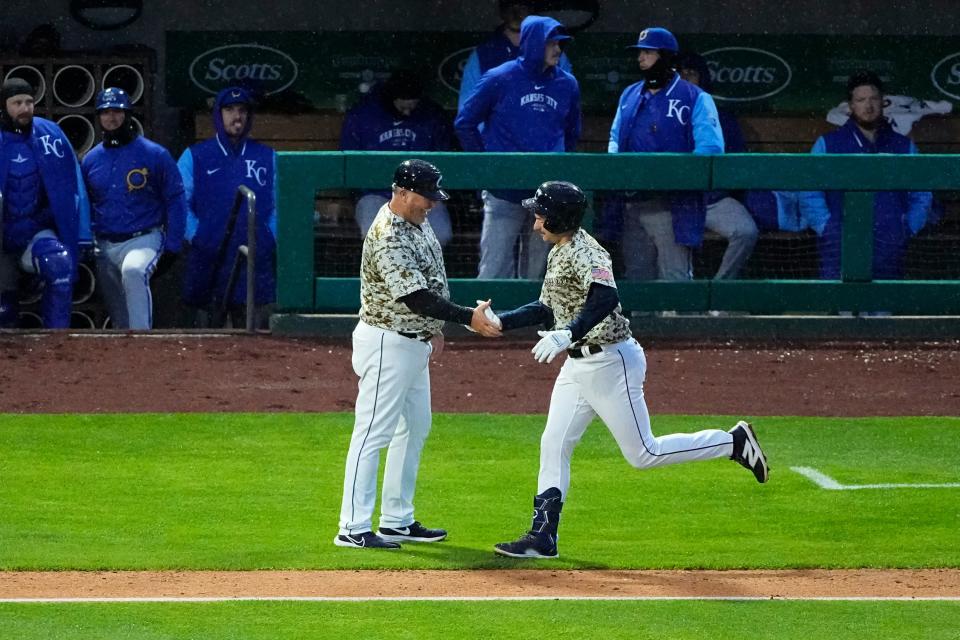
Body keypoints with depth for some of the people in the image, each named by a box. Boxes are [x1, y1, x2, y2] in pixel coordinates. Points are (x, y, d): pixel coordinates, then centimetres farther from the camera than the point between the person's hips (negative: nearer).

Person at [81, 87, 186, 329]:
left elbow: (176, 201, -1)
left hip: (143, 239, -5)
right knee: (119, 316, 9)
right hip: (105, 244, 5)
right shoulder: (90, 160, 9)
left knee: (133, 272, -36)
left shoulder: (155, 155, -3)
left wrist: (172, 247, -8)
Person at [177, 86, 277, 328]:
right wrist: (195, 236, -7)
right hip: (208, 260, -1)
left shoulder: (267, 157, 15)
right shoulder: (194, 156, 10)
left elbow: (279, 205, 14)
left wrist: (271, 239, 0)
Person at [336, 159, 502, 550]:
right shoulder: (387, 238, -25)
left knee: (414, 429, 15)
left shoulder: (417, 222, 6)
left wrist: (433, 328, 19)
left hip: (415, 342, 10)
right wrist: (468, 318, -33)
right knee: (374, 432, -10)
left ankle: (398, 521, 23)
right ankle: (353, 528, -11)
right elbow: (416, 298, -30)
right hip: (387, 344, -10)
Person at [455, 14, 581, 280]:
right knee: (495, 270, -6)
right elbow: (465, 123, 6)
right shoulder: (500, 79, -2)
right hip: (504, 195, -4)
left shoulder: (567, 85, 9)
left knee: (536, 275, 7)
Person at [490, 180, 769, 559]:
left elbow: (605, 299, -37)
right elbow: (546, 309, 22)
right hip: (578, 365, 10)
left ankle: (734, 443, 7)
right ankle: (542, 537, 8)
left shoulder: (584, 252, -19)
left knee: (643, 453, -4)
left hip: (610, 362, -10)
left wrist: (567, 335, -46)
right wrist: (500, 322, 15)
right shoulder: (559, 253, 12)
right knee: (553, 445, 6)